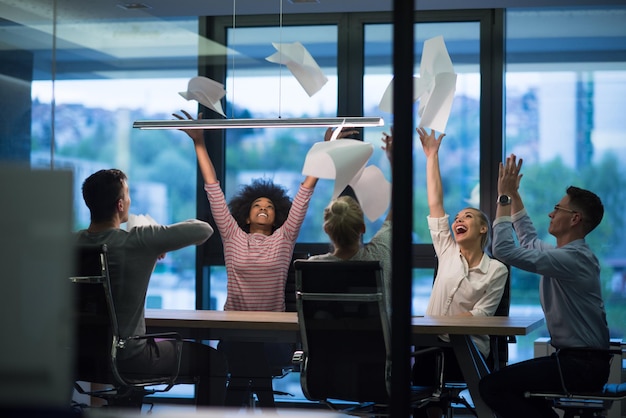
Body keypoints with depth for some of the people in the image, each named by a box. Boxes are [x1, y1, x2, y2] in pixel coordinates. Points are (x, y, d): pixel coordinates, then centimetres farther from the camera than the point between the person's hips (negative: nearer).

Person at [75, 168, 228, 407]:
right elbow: (204, 229, -17)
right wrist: (166, 243, 0)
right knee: (214, 360, 10)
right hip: (128, 358, -7)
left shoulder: (74, 242, -5)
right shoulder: (137, 241, -23)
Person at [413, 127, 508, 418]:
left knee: (425, 362, -33)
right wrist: (432, 156, 10)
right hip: (433, 341, 4)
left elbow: (480, 316, -6)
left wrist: (437, 323, -20)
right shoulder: (447, 252, 14)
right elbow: (435, 205, 11)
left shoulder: (496, 270, 3)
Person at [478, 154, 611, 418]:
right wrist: (513, 193, 25)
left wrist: (504, 196, -14)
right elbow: (528, 238, 31)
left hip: (583, 365, -11)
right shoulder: (565, 254, 12)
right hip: (573, 358, 11)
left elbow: (505, 250, -23)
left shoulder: (573, 258, -19)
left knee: (492, 386, -17)